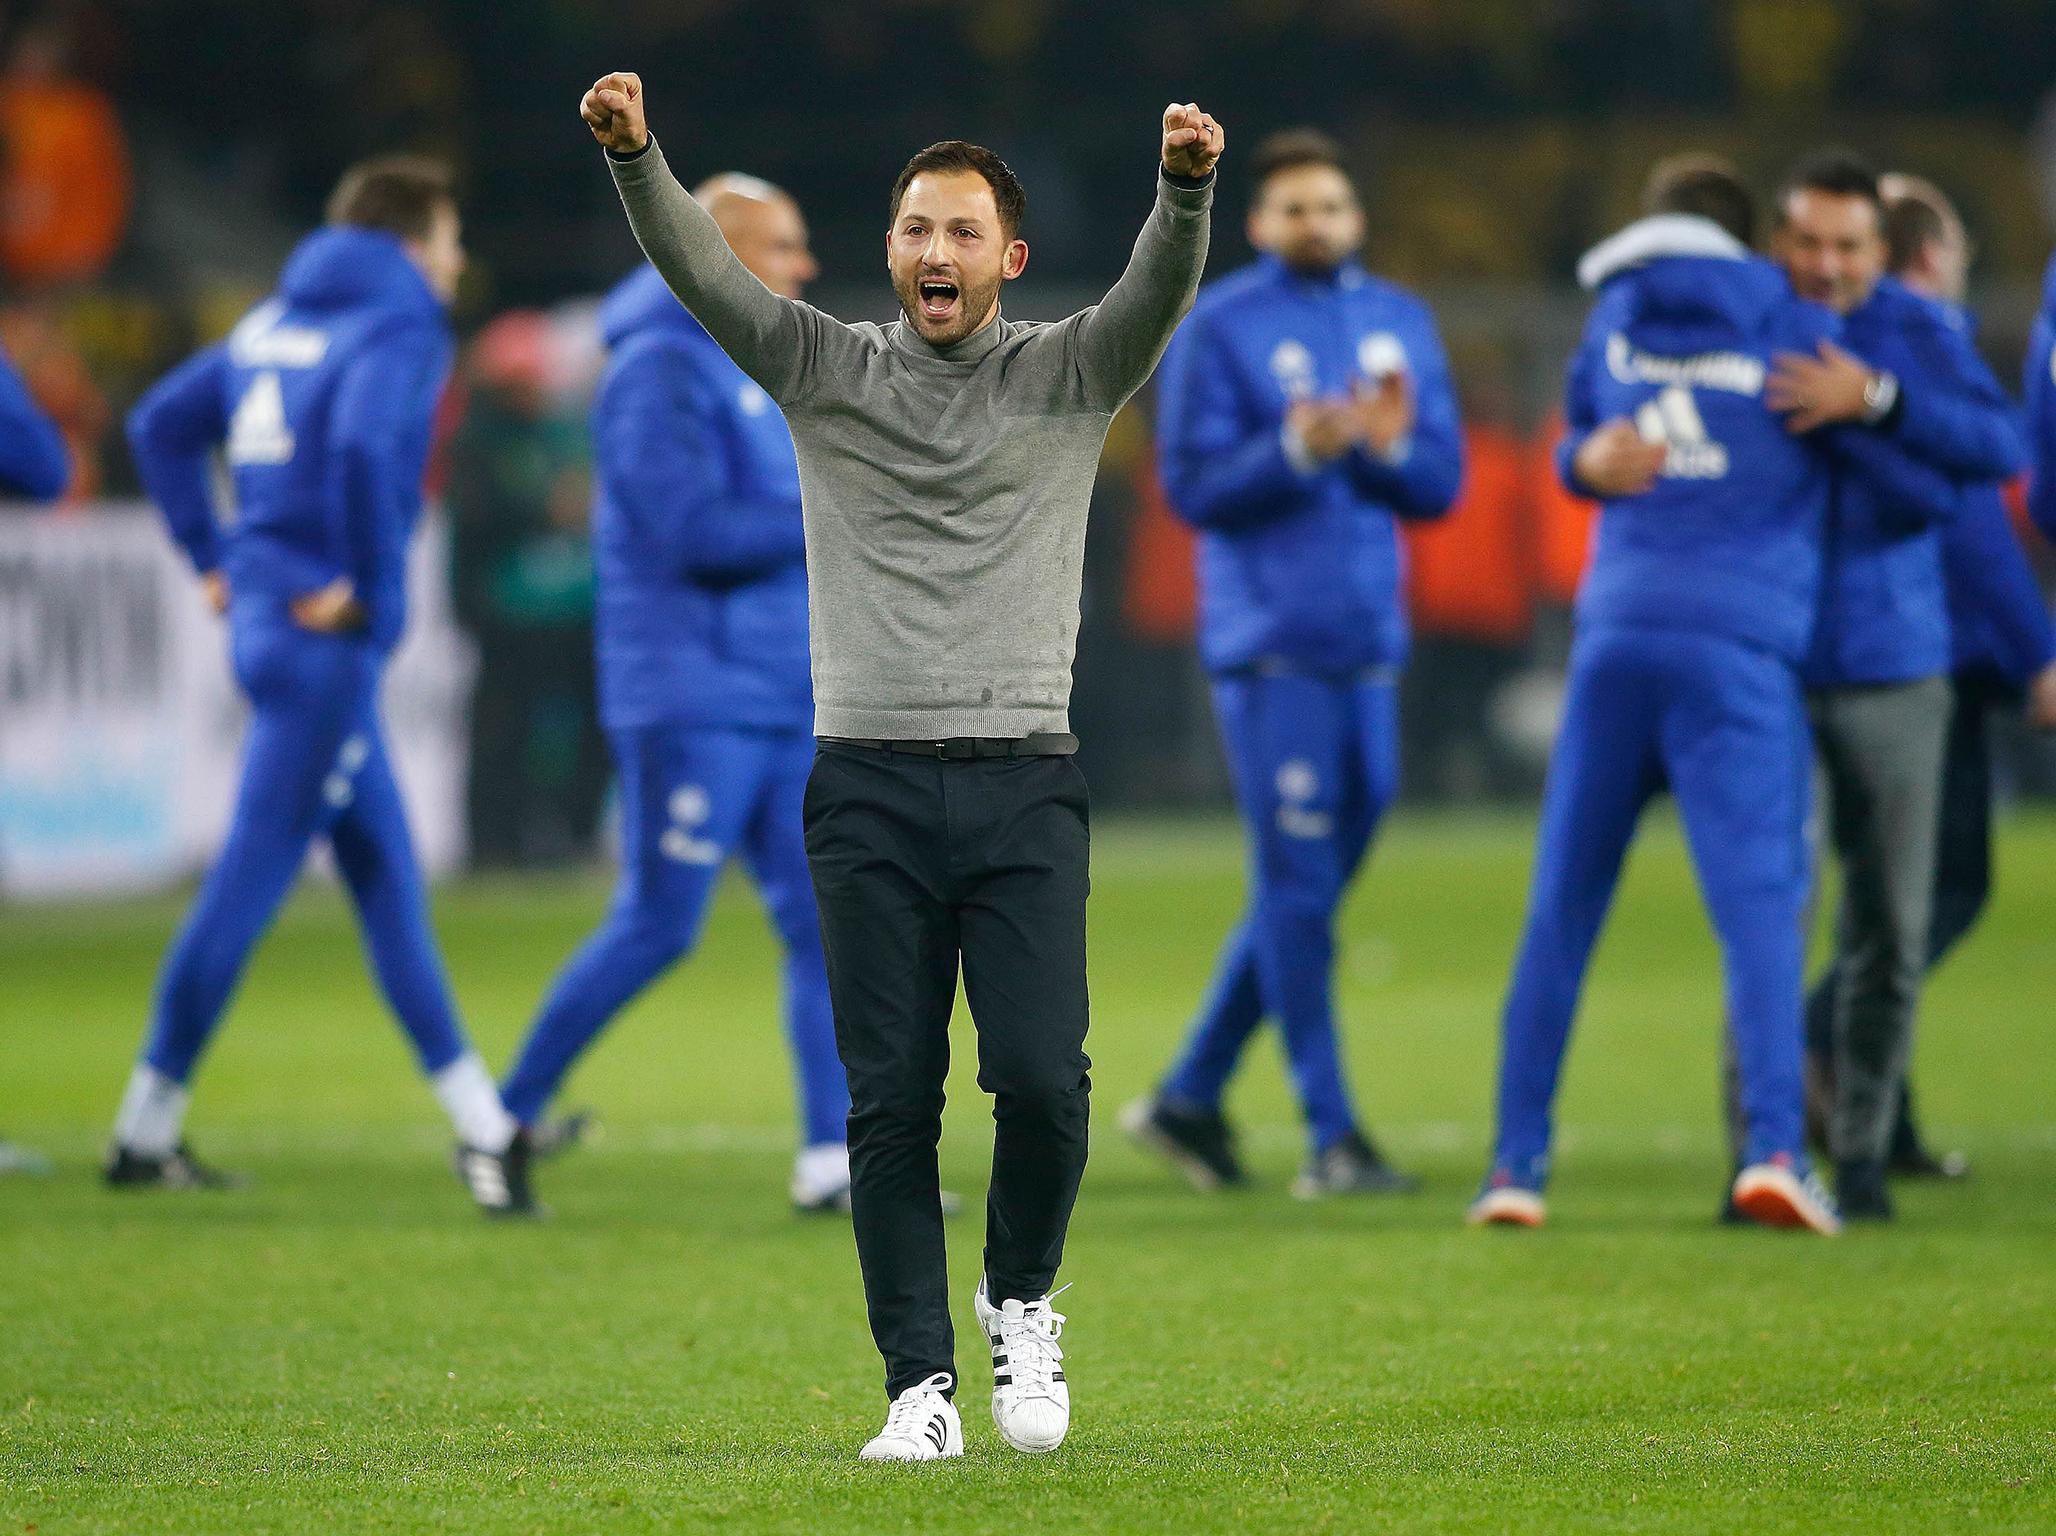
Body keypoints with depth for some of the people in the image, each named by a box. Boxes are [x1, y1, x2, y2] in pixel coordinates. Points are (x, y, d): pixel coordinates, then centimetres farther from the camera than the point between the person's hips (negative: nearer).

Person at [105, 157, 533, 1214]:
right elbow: (364, 446, -28)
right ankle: (146, 1131, 3)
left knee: (387, 879, 12)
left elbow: (162, 423, 19)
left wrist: (213, 559, 17)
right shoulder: (400, 330, -9)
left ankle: (479, 1122, 16)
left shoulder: (276, 321, 16)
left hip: (269, 613, 9)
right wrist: (372, 588, -18)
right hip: (325, 640, -9)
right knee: (252, 877, -3)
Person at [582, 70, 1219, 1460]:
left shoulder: (1070, 378, 6)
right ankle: (923, 1385, 5)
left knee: (1041, 1076, -12)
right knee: (892, 1100, -1)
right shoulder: (826, 371, 8)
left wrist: (1188, 185, -32)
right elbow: (705, 273, -5)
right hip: (868, 784, 1)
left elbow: (1161, 290, -11)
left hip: (1023, 782, -1)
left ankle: (1022, 1299, 14)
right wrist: (636, 158, -22)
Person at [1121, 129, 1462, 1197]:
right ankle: (1331, 1134, -5)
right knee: (1296, 887, -7)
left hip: (1369, 647, 6)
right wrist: (1296, 450, -22)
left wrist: (1390, 447, -12)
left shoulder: (1401, 323, 13)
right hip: (1271, 647, -6)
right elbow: (1192, 487, -7)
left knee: (1308, 887, 9)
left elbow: (1439, 485, 9)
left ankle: (1190, 1097, 19)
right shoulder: (1219, 328, -2)